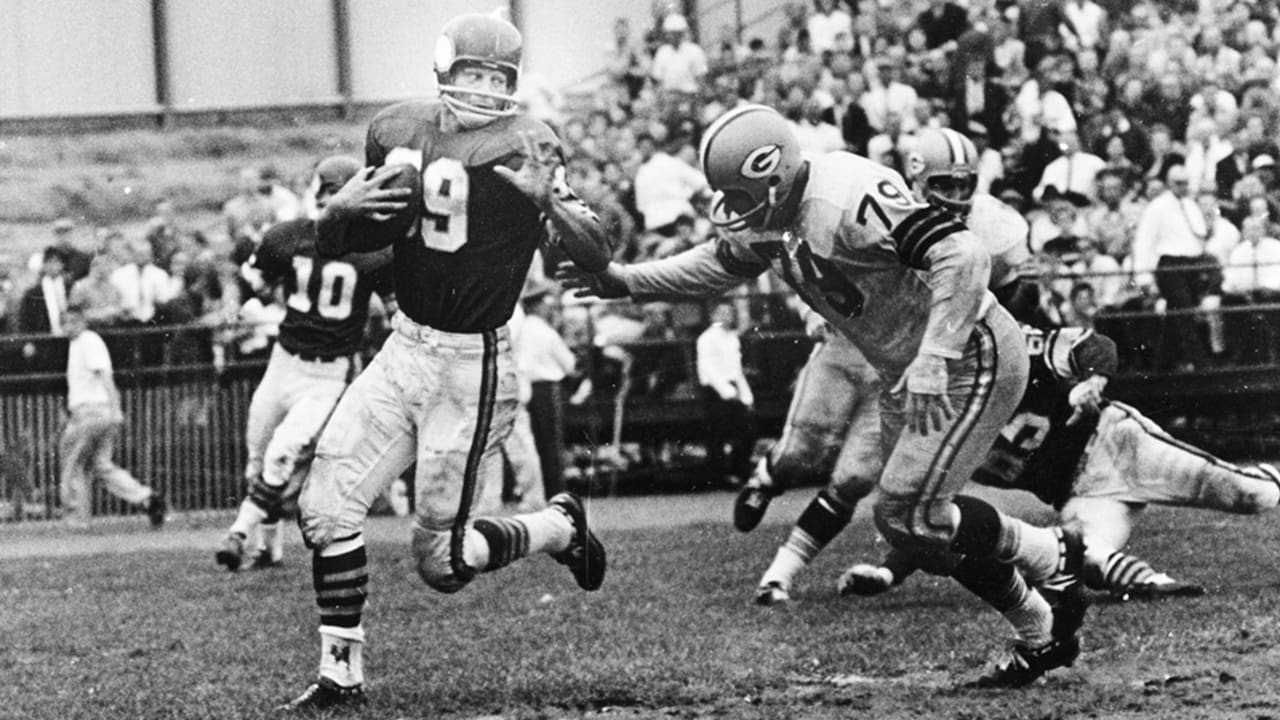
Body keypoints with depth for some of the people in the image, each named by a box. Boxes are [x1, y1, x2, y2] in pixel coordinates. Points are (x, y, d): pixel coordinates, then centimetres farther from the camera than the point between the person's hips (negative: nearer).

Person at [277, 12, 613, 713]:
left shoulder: (525, 148, -11)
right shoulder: (401, 131, 3)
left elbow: (597, 258, -15)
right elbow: (329, 240, 10)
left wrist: (548, 199, -33)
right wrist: (351, 206, -13)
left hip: (473, 367, -5)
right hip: (404, 349, 5)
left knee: (442, 561, 0)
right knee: (324, 504, -5)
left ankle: (560, 527, 27)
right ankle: (341, 673, 8)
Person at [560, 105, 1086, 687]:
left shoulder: (849, 200, -30)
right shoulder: (772, 221, 0)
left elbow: (961, 256, -36)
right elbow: (720, 264, 21)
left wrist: (932, 361, -38)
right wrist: (625, 281, 15)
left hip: (970, 360, -10)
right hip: (909, 376, 10)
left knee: (907, 511, -16)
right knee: (902, 520, 10)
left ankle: (1051, 556, 5)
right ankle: (1043, 636, 21)